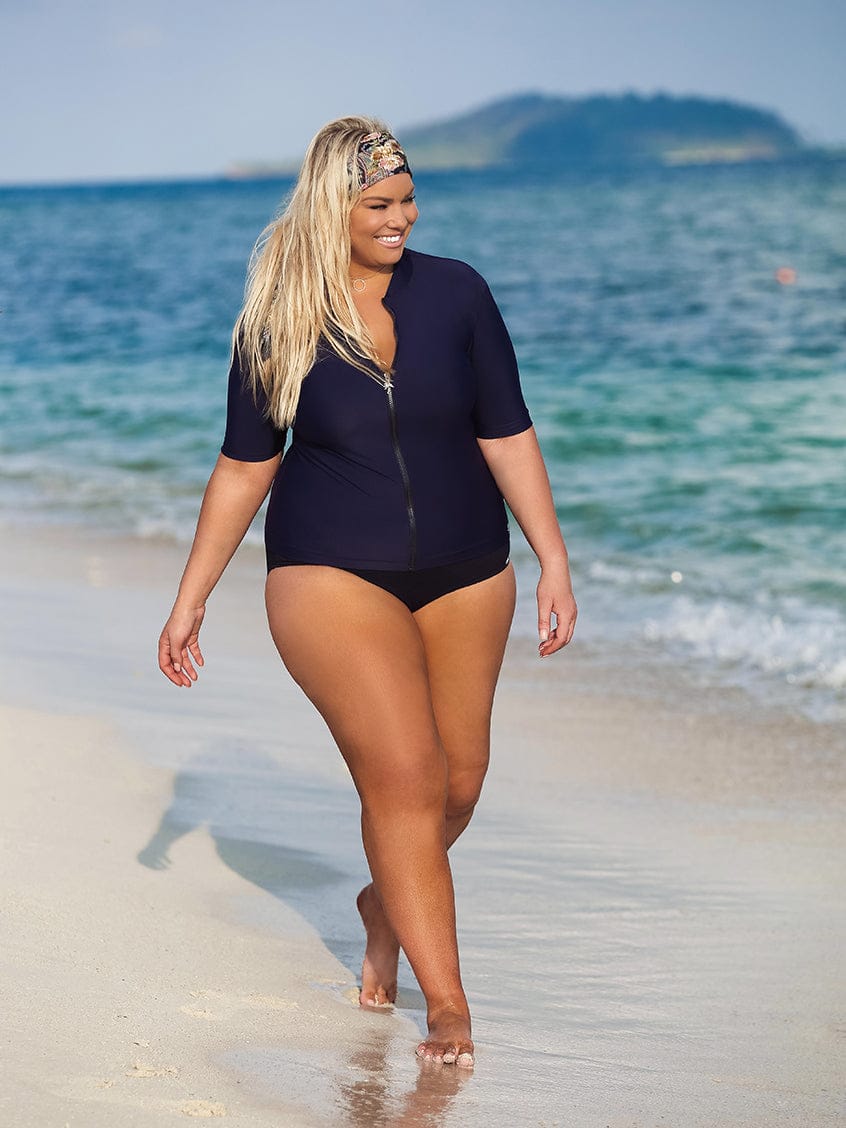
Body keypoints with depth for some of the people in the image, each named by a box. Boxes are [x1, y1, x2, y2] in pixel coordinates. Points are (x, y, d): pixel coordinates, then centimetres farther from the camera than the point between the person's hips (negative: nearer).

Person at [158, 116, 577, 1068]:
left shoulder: (455, 293, 0)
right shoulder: (276, 322, -3)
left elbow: (506, 435, 2)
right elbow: (245, 466, 4)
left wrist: (552, 558, -3)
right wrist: (190, 599, 5)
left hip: (463, 575, 3)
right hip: (333, 576, -3)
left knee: (459, 780, 9)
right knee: (404, 778, -12)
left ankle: (387, 905, 40)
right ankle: (446, 1000, -2)